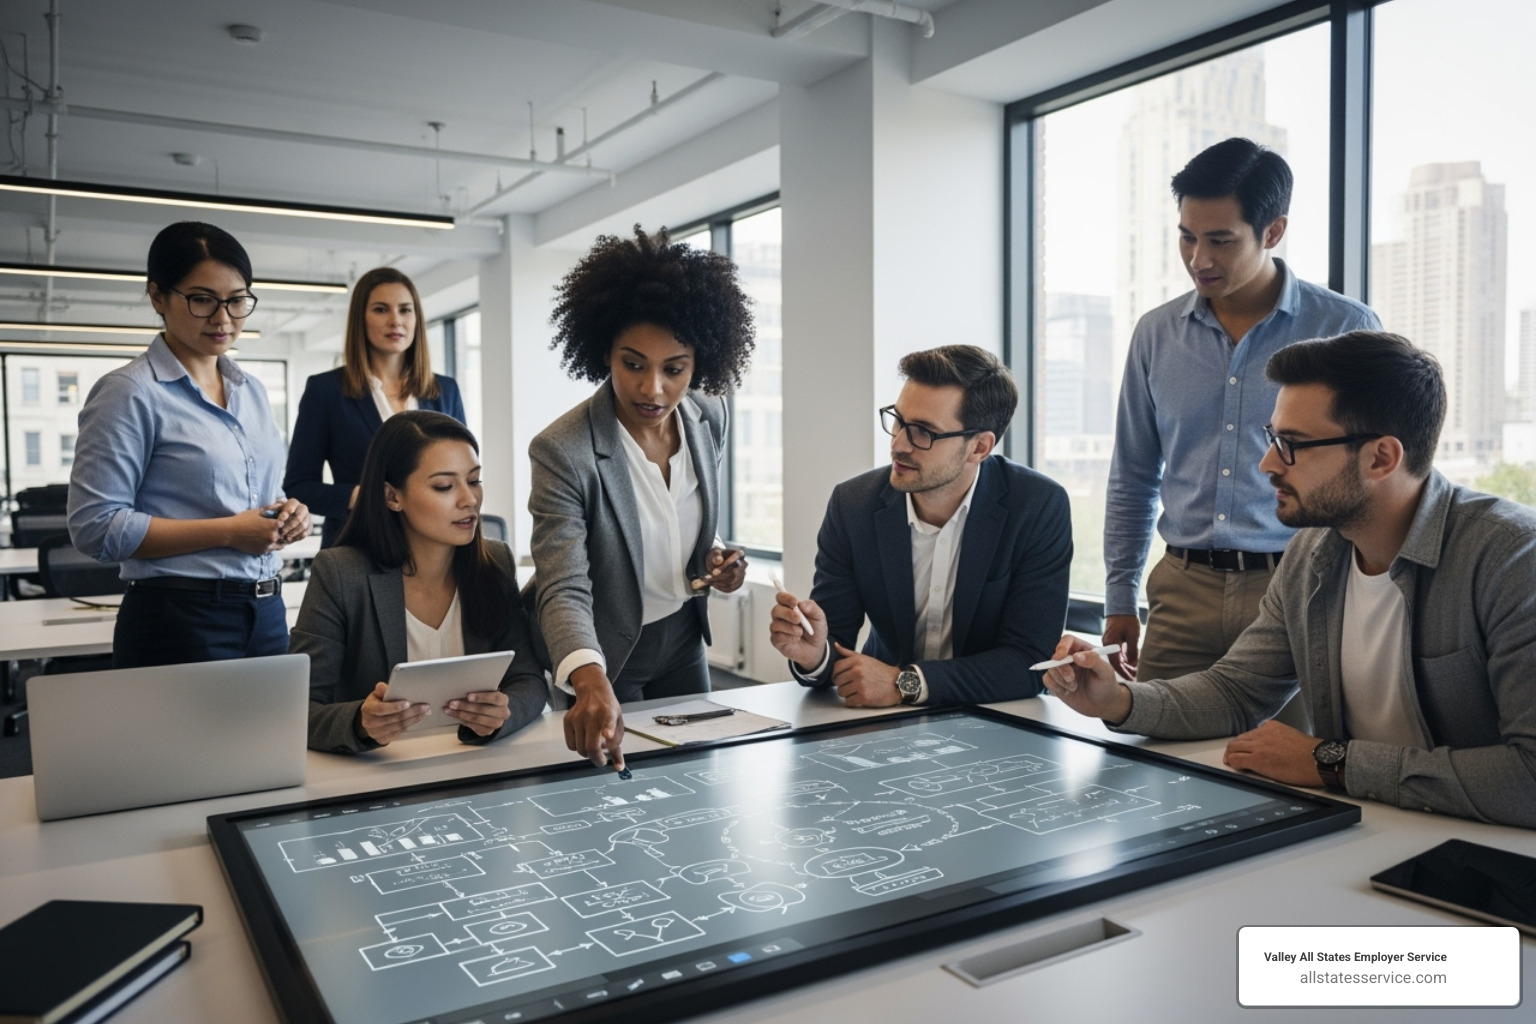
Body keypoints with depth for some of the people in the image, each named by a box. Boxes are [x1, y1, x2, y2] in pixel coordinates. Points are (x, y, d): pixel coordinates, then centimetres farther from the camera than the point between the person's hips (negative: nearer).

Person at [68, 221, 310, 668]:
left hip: (267, 613, 6)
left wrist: (288, 514, 0)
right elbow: (94, 525, -13)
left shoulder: (252, 391, 12)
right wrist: (228, 532, -18)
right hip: (181, 620, -6)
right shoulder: (129, 393, -8)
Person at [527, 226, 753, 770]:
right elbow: (564, 589, -34)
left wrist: (714, 560, -12)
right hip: (606, 647, -5)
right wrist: (591, 683, -51)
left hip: (683, 637, 5)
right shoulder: (562, 451, -29)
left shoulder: (709, 417, -10)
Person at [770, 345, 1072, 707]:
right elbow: (833, 640, -4)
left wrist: (906, 683, -24)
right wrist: (813, 656, -26)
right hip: (885, 721, 2)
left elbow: (1031, 663, -15)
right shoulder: (852, 505, -8)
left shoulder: (1040, 510, -14)